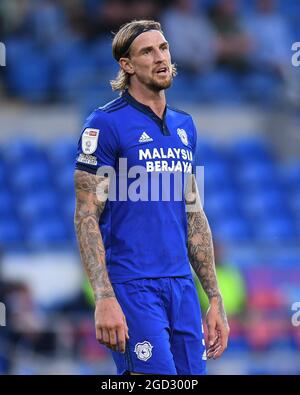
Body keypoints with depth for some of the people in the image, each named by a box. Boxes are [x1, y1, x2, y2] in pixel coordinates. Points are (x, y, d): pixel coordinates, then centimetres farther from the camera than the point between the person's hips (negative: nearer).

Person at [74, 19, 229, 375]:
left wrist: (215, 298, 16)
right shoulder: (106, 123, -5)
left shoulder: (185, 126, 15)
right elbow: (86, 217, -10)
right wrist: (104, 298, -19)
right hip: (131, 288, -7)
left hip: (183, 289, 7)